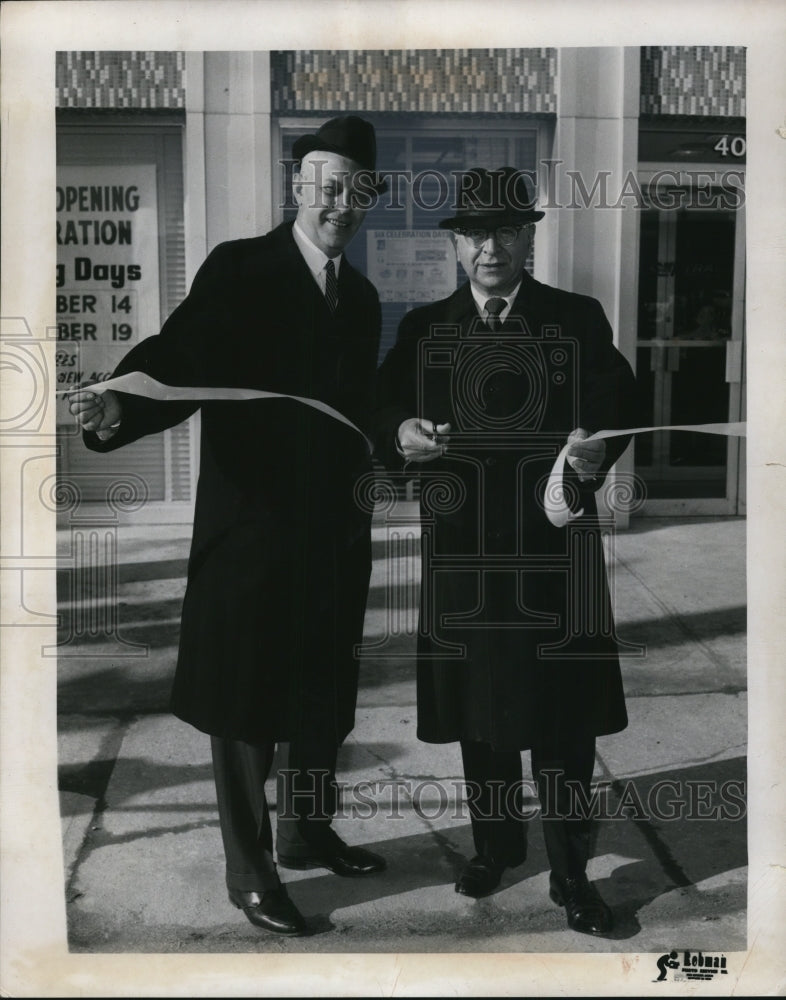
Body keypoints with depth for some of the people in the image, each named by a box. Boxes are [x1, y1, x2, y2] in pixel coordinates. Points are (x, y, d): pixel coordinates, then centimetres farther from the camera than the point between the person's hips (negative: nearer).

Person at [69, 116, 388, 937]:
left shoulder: (361, 297, 11)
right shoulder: (239, 269, -8)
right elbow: (177, 359, -20)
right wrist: (116, 410, -37)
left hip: (334, 530, 7)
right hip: (252, 527, -6)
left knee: (323, 696, 18)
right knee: (244, 706, 6)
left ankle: (306, 832, 39)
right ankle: (249, 872, 22)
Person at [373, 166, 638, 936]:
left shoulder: (579, 319, 4)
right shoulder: (422, 329, 9)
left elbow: (616, 409, -2)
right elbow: (382, 415, 6)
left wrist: (596, 450, -23)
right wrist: (401, 435, -16)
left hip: (556, 547, -2)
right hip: (462, 548, 2)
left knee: (564, 713, 3)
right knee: (478, 708, 13)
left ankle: (570, 870, 18)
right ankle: (495, 843, 32)